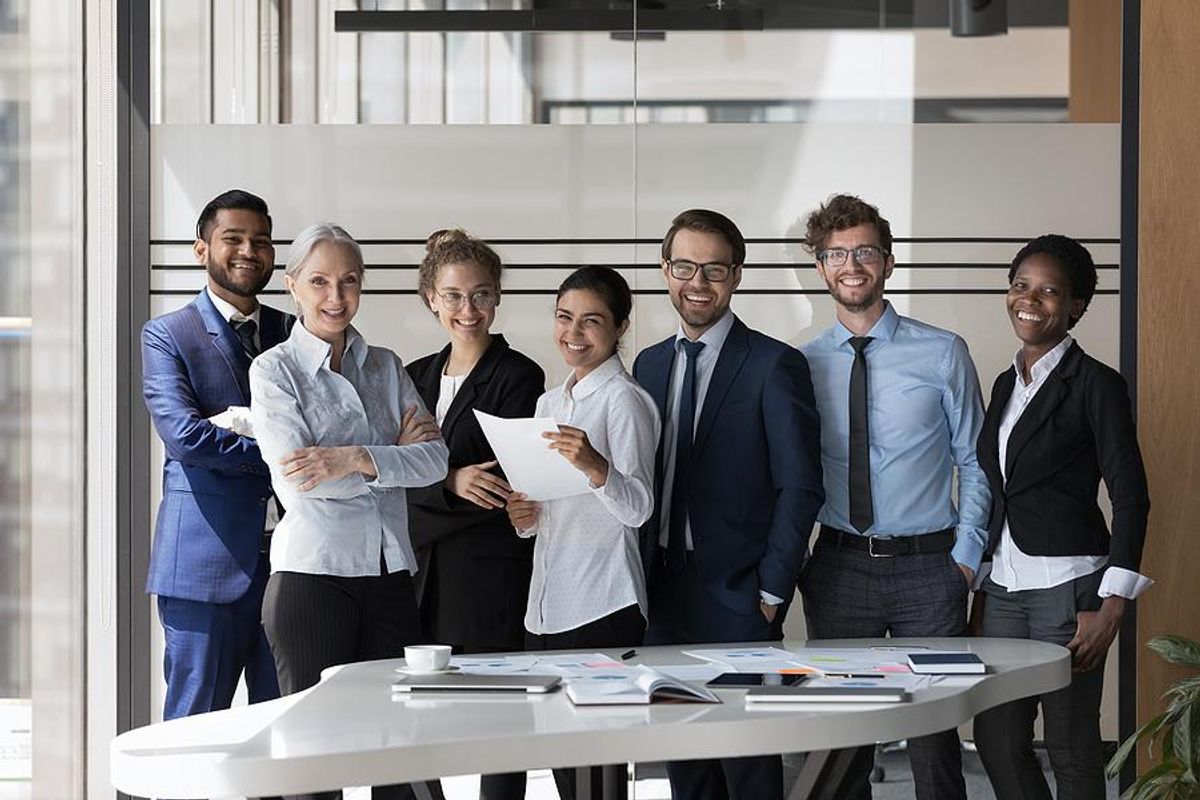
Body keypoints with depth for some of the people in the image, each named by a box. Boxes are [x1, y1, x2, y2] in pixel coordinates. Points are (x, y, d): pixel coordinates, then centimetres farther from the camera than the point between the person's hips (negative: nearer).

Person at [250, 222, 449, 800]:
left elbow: (434, 459, -1)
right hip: (313, 575, -4)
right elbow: (298, 482, -12)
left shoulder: (385, 367, 13)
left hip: (390, 574, 4)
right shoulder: (275, 369, 0)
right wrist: (394, 454, -6)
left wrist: (357, 459, -16)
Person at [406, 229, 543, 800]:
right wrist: (453, 483, -15)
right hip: (420, 570, 5)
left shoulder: (519, 377, -2)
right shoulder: (415, 377, 15)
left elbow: (509, 483, -8)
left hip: (490, 574, -5)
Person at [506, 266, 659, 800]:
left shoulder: (624, 401, -6)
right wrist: (524, 517, 4)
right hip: (546, 605, 8)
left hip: (602, 611, -7)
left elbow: (638, 508, -15)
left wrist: (595, 466, -33)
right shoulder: (549, 402, 17)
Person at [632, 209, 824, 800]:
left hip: (737, 597, -6)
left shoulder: (774, 366, -6)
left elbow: (799, 488, -8)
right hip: (663, 593, 6)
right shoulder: (650, 364, 13)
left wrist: (772, 591, -11)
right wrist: (642, 577, 7)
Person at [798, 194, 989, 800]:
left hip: (929, 565, -2)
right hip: (839, 565, 2)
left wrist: (966, 556, -5)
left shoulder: (942, 353, 0)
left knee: (933, 733, 0)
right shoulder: (804, 363, 5)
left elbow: (974, 463, 2)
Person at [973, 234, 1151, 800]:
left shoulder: (1096, 385, -7)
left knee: (1072, 751, -2)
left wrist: (1111, 607, -16)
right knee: (996, 740, 7)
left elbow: (1131, 497, -10)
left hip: (1067, 585, -7)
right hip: (1003, 586, 7)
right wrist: (979, 584, 17)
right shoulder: (1007, 384, 15)